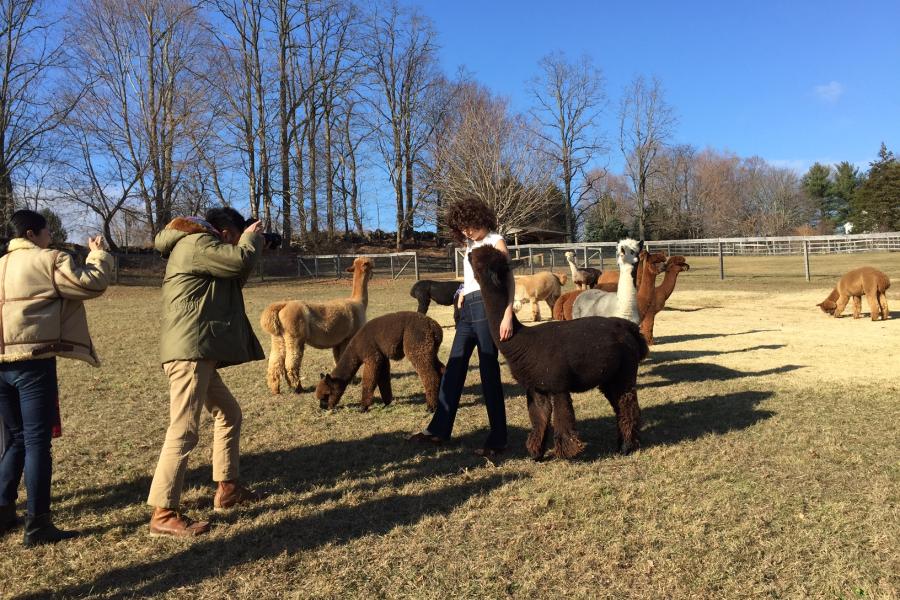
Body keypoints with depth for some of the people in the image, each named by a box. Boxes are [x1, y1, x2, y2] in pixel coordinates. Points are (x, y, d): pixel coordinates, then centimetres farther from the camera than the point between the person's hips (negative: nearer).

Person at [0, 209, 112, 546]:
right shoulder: (48, 260, -3)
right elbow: (93, 284, -9)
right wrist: (98, 254, 7)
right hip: (33, 363, -7)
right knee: (37, 441, -3)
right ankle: (37, 525, 0)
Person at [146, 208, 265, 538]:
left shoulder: (198, 247, 23)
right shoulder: (196, 243, -9)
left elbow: (234, 279, 28)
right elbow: (241, 260, -19)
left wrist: (248, 243, 18)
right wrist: (251, 238, 2)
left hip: (199, 352, 11)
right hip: (190, 351, -11)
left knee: (229, 414, 19)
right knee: (184, 430, -11)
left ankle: (227, 487, 28)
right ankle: (164, 514, -8)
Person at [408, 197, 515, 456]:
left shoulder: (495, 241, -2)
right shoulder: (470, 245, 20)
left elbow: (509, 280, -12)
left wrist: (507, 315, -23)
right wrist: (462, 297, 9)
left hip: (486, 306, -8)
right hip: (467, 309, 8)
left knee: (489, 371, -6)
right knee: (454, 367, 8)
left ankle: (498, 439, 1)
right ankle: (439, 429, 15)